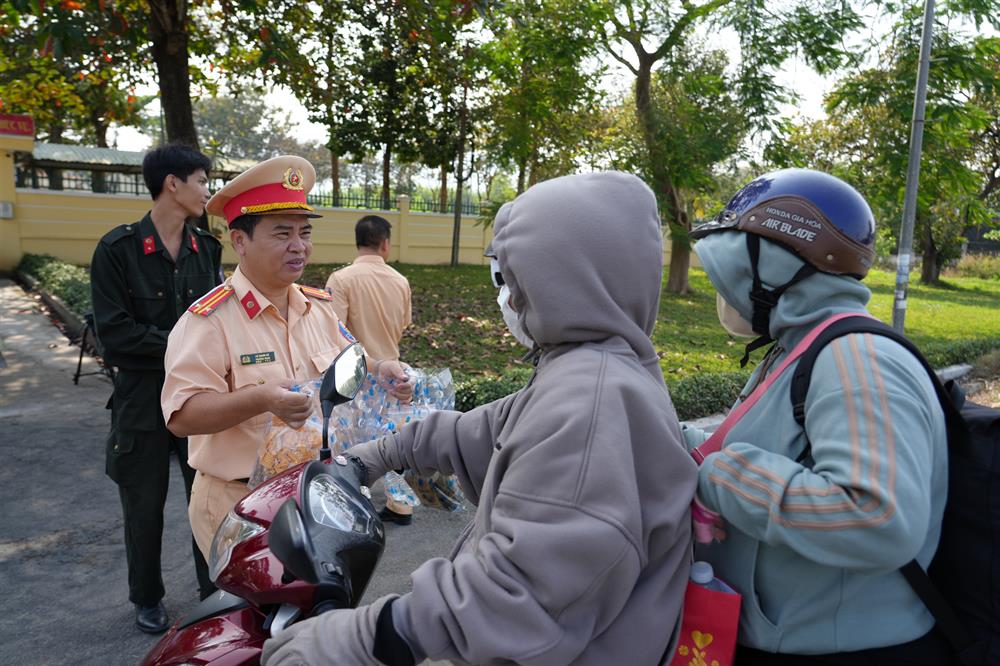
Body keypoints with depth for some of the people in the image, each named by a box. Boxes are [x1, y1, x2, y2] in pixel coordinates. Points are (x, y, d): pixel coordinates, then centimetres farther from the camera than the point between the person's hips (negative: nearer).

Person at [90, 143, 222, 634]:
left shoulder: (206, 249, 4)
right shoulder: (117, 249, -10)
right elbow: (115, 333, -14)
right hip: (143, 397, -3)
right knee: (144, 507, 13)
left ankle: (214, 589, 29)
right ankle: (147, 599, 34)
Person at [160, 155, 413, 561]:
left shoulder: (320, 308, 5)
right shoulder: (210, 319, -15)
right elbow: (181, 416, -21)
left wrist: (377, 374, -9)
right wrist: (261, 399, -35)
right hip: (239, 505, -5)